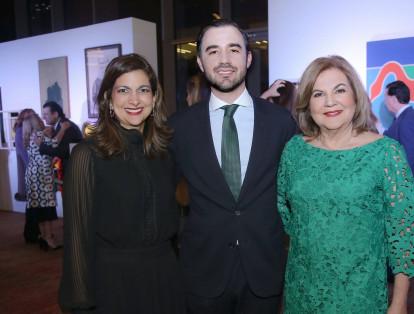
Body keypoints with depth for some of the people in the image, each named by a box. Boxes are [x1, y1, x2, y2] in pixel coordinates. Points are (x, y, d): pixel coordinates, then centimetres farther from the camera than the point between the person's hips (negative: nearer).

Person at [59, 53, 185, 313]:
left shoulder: (164, 148, 1)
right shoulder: (88, 154, -13)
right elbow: (79, 232, -10)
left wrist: (177, 267, 6)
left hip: (165, 273, 5)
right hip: (113, 278, -4)